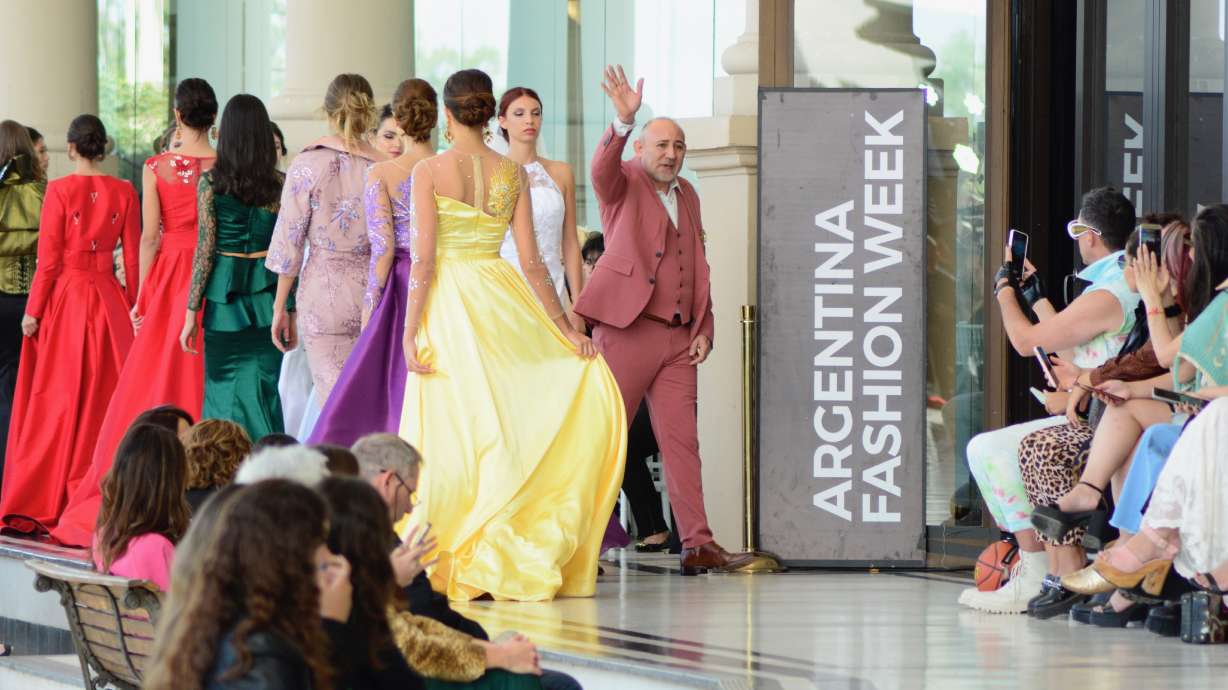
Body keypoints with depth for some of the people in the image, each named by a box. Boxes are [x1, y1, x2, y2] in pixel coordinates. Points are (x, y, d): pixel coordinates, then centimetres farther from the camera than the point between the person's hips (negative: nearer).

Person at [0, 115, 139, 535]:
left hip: (65, 296, -3)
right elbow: (132, 257, 2)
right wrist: (132, 306, 11)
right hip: (109, 298, 3)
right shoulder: (123, 192, 0)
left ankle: (44, 497, 3)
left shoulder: (60, 190, -9)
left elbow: (48, 259, -9)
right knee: (105, 397, 9)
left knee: (57, 401, 2)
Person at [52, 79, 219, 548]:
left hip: (169, 277, 0)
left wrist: (142, 297, 2)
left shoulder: (157, 167, -3)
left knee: (154, 384, 6)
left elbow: (149, 236, -3)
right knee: (203, 383, 4)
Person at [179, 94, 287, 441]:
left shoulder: (210, 183, -5)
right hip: (268, 296, 2)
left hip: (224, 297, -2)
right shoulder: (280, 183, 0)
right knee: (265, 389, 6)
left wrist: (191, 312, -2)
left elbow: (205, 249, -6)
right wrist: (290, 309, 10)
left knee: (224, 386, 6)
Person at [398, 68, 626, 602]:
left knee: (455, 427, -1)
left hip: (449, 302, -3)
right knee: (513, 420, 9)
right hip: (502, 297, 3)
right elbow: (531, 261, 2)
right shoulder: (513, 173, 4)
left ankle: (455, 564, -1)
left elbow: (423, 258, -11)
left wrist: (410, 332, -10)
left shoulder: (429, 172, -6)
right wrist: (565, 327, 7)